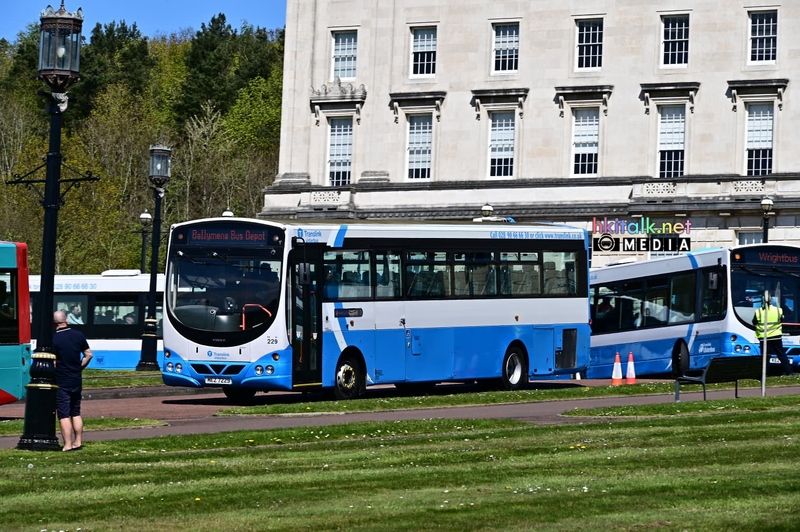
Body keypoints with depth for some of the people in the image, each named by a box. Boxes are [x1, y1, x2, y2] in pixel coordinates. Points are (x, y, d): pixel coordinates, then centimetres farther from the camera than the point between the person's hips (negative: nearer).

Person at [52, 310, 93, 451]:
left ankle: (68, 445, -4)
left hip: (61, 382, -5)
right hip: (77, 380, 5)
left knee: (64, 415, -2)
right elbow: (88, 355, 6)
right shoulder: (78, 335, 2)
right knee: (76, 413, 15)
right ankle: (78, 442, 16)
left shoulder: (54, 339, -14)